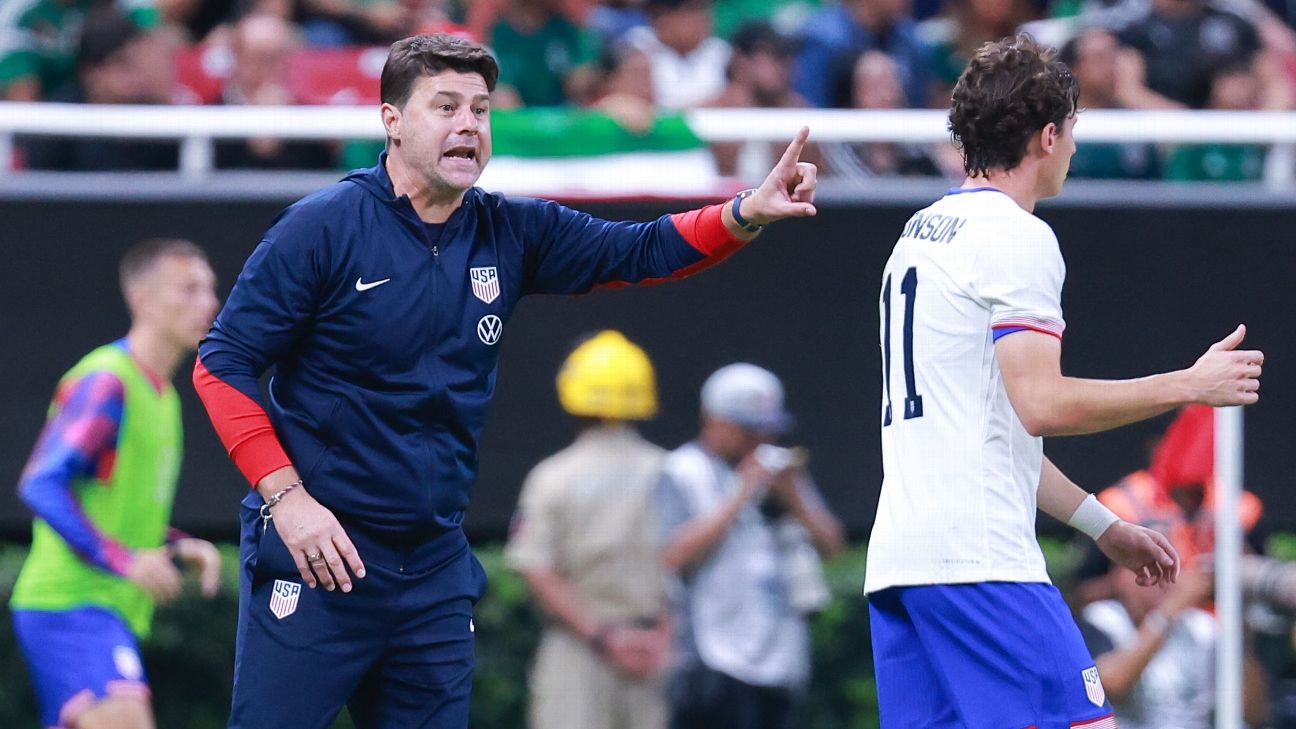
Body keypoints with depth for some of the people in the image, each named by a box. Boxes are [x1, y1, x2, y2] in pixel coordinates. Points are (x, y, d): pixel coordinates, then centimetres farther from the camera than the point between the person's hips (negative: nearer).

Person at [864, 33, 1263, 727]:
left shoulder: (920, 233, 22)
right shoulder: (1016, 238, -7)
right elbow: (1042, 404, -16)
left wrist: (1100, 523, 29)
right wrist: (1190, 385, -6)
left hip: (895, 560, 9)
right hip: (977, 556, -9)